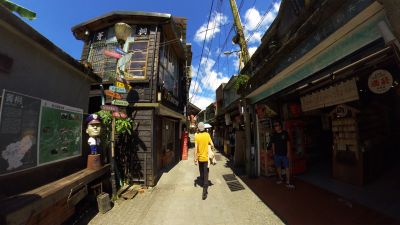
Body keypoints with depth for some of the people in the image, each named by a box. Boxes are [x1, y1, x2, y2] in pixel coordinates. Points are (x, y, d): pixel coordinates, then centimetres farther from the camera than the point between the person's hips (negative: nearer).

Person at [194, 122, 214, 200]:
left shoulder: (196, 136, -10)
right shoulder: (207, 135, -8)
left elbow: (196, 148, -12)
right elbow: (212, 145, -12)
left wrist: (195, 159, -6)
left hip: (200, 158, 1)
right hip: (206, 157, -1)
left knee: (201, 174, 21)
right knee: (206, 175, 6)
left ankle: (204, 187, 40)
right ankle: (204, 192, 2)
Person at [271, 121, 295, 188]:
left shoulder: (285, 133, -4)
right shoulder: (274, 135, 3)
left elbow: (288, 143, -2)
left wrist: (288, 152, -6)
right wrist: (273, 152, 7)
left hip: (284, 154, -3)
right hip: (277, 154, 3)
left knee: (287, 168, -3)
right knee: (278, 167, 12)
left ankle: (288, 182, 3)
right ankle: (280, 179, 30)